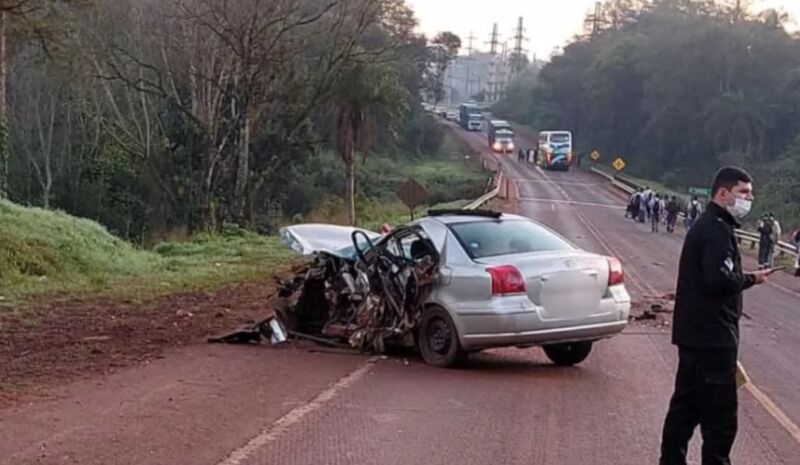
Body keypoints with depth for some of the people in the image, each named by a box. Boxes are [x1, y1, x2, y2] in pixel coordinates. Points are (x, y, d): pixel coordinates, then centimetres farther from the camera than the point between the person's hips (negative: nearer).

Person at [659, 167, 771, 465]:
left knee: (685, 407, 17)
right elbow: (719, 279, -27)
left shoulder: (706, 226, 17)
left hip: (694, 335, 11)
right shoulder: (718, 230, -16)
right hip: (712, 338, -11)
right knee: (720, 417, -4)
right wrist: (751, 279, -13)